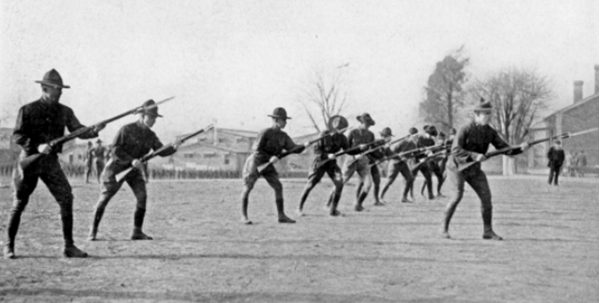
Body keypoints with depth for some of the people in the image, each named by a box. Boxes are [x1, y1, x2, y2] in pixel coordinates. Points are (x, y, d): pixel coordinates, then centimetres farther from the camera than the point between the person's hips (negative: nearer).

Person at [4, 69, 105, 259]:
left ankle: (69, 246, -5)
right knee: (19, 203, 4)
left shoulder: (65, 112, 5)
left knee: (66, 199, -11)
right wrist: (37, 146, -25)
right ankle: (9, 245, 20)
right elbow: (17, 136, -9)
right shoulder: (28, 110, -5)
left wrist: (94, 131, -22)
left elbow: (79, 131, -1)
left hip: (51, 161, 3)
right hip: (29, 160, -3)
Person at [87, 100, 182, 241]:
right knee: (104, 197, -3)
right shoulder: (127, 129, -16)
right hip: (117, 167, -5)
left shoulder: (151, 135, 0)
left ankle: (137, 231, 0)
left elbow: (161, 151, -5)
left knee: (142, 196, -10)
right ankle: (93, 231, 7)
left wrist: (173, 148, -25)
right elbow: (115, 149, -19)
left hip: (135, 170, 5)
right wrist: (131, 160, -30)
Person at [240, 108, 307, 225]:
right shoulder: (265, 133, -20)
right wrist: (269, 157, -32)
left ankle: (281, 215, 0)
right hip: (255, 162, -6)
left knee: (278, 187, -4)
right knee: (248, 187, -6)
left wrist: (304, 146, -26)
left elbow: (294, 149, -7)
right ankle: (244, 216, 2)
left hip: (268, 165, 6)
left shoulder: (283, 136, -1)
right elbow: (256, 150, -21)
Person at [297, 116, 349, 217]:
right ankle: (300, 207, 14)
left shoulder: (342, 138, -6)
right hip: (320, 163, -3)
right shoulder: (324, 135, -17)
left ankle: (333, 209, -5)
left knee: (339, 183, -16)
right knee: (310, 185, -4)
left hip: (332, 163, 3)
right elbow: (316, 150, -18)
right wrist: (327, 155, -33)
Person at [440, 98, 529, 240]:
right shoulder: (465, 130, -21)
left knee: (486, 196, -5)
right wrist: (475, 156, -39)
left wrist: (520, 148, -23)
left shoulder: (490, 132, -5)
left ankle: (488, 231, 4)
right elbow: (456, 150, -28)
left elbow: (505, 149, -5)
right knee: (457, 195, -21)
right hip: (457, 167, -5)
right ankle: (444, 227, -6)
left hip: (474, 169, 6)